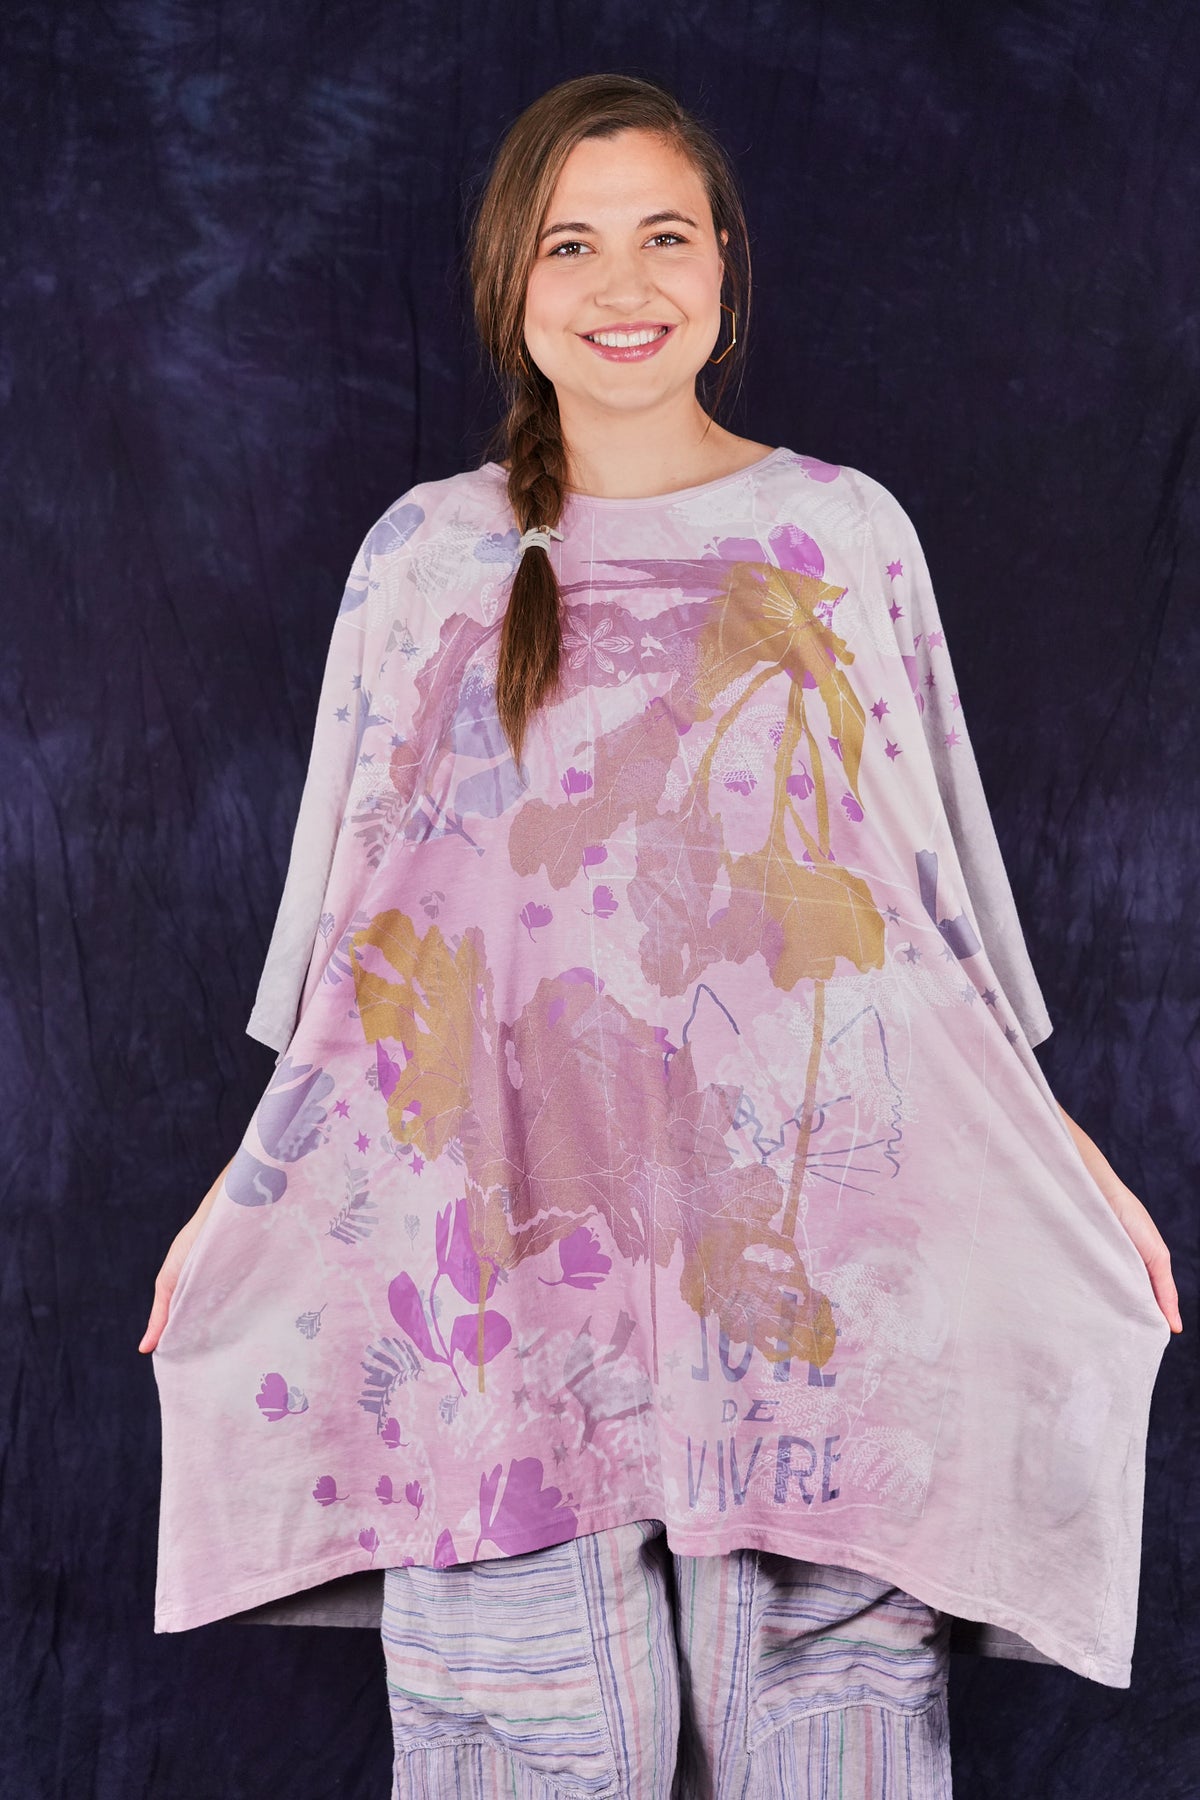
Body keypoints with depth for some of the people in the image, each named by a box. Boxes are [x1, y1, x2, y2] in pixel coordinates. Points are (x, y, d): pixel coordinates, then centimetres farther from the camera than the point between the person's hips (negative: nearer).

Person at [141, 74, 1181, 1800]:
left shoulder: (845, 533, 6)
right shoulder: (424, 553, 8)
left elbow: (934, 883, 9)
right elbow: (360, 916, 12)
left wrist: (1074, 1166, 5)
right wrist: (242, 1197, 10)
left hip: (801, 1210, 0)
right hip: (510, 1215, 1)